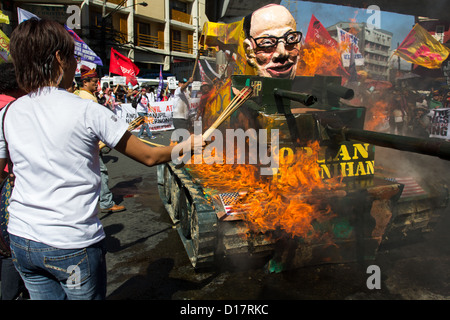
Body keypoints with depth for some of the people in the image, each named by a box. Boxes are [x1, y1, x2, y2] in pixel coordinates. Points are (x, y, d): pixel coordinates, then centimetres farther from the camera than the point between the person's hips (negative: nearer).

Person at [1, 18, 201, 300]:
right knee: (88, 296, 17)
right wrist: (185, 147, 7)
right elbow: (149, 157, -10)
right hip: (73, 244, -5)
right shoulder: (87, 111, -15)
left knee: (44, 296, 22)